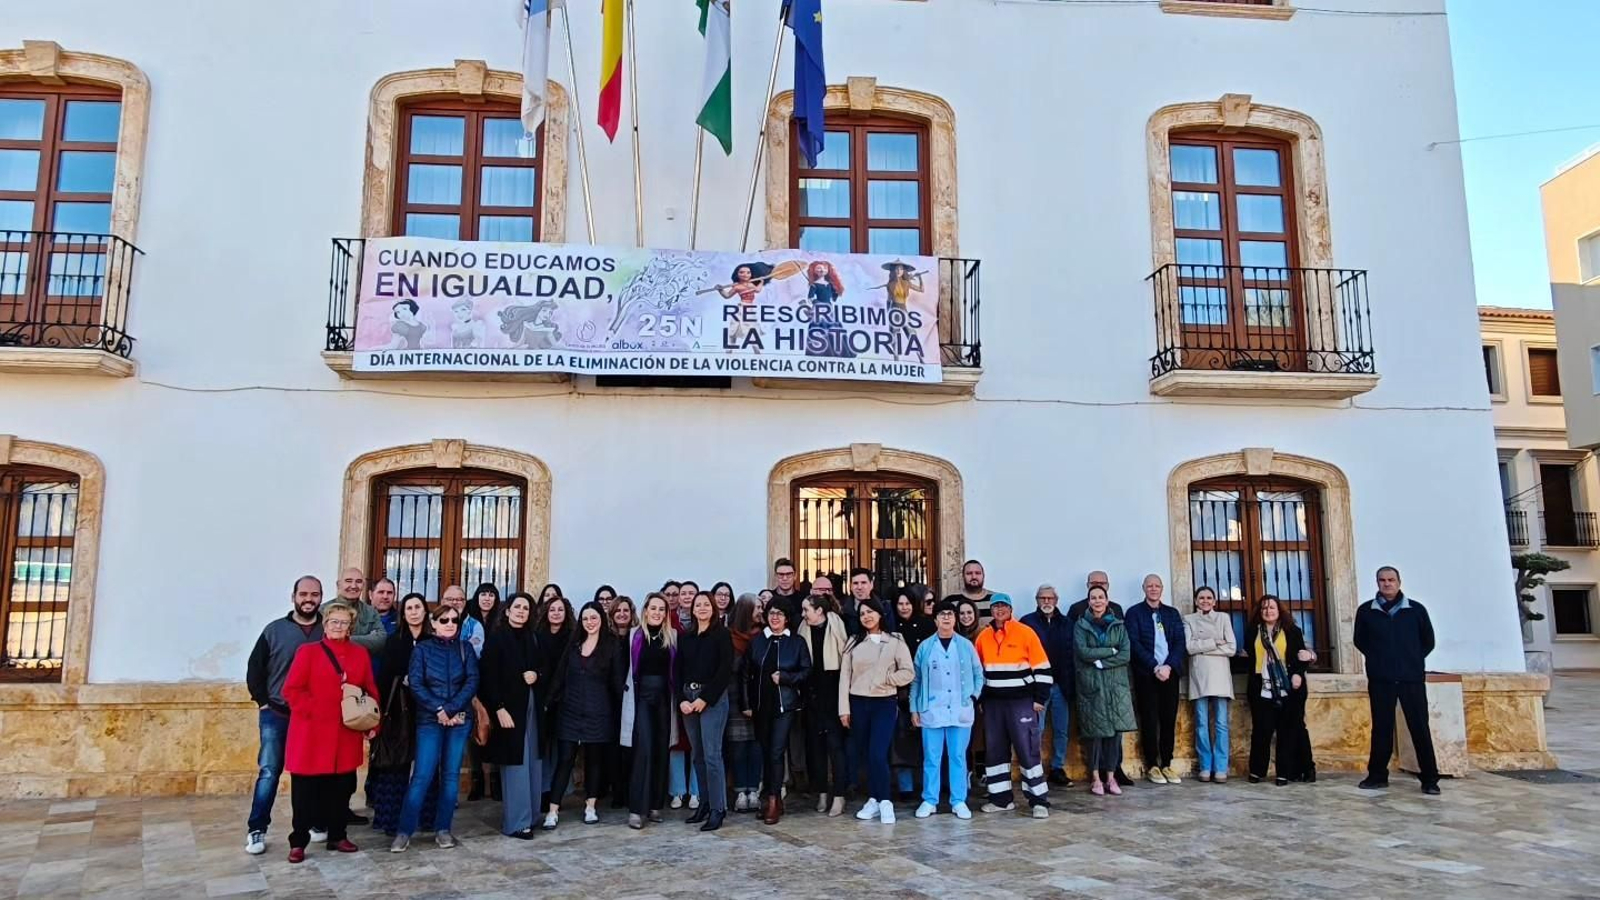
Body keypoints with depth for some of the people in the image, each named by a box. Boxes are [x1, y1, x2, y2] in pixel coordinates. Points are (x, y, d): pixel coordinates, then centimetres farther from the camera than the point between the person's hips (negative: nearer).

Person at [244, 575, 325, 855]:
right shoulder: (275, 630, 0)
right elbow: (254, 669, 3)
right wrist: (263, 702, -2)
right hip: (276, 715, -1)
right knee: (269, 771, -3)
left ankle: (316, 823, 23)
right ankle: (256, 830, 6)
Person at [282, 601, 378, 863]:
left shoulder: (361, 654, 10)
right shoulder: (307, 652, -1)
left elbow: (371, 692, 11)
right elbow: (291, 690, -7)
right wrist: (313, 710, -15)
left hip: (346, 735, 4)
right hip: (312, 735, -3)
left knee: (342, 788, 10)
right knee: (306, 790, 3)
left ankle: (337, 836, 24)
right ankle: (298, 842, 15)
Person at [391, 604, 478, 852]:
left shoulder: (465, 649, 7)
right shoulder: (422, 649, 2)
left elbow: (472, 682, -2)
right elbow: (415, 683, -6)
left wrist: (452, 709, -13)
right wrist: (438, 710, -14)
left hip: (460, 719, 2)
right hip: (429, 720, -2)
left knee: (451, 774, 4)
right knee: (422, 775, -7)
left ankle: (443, 829, 13)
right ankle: (404, 831, 2)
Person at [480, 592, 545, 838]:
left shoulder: (532, 639, 11)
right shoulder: (496, 638, -7)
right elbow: (488, 676, -13)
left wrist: (536, 674, -2)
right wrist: (499, 708, -19)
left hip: (531, 708, 6)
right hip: (508, 707, -6)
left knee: (532, 763, 7)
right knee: (515, 764, -5)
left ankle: (528, 817, 16)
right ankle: (515, 822, 2)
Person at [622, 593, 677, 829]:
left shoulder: (673, 636, 4)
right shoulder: (635, 635, -1)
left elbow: (676, 669, 8)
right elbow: (627, 668, 3)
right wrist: (627, 689, -2)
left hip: (664, 697, 3)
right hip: (641, 696, -3)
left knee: (661, 750, 6)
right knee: (644, 749, -9)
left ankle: (655, 805, 16)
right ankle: (637, 809, -6)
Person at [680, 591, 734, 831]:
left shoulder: (721, 635, -2)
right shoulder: (686, 637, 13)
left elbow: (725, 670, -9)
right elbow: (679, 670, 10)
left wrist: (705, 699, -12)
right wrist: (682, 700, -3)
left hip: (713, 699, -5)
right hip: (688, 698, 5)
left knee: (711, 755, -8)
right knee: (697, 755, 8)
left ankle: (717, 809, -4)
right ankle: (705, 803, 17)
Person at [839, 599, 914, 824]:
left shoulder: (895, 641, 0)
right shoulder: (854, 642, 7)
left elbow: (908, 672, 0)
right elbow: (844, 676, 4)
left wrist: (885, 679, -10)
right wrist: (844, 708, -1)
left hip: (885, 704, -3)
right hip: (858, 703, 3)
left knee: (878, 754, -12)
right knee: (863, 754, 7)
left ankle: (885, 801, 0)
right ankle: (874, 799, 18)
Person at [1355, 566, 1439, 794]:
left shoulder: (1416, 610, 2)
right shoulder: (1366, 611, 3)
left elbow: (1428, 640, 11)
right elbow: (1360, 640, 15)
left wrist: (1413, 659, 7)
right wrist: (1378, 658, 9)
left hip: (1412, 678, -1)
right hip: (1380, 679, 1)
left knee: (1420, 728, 0)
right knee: (1381, 728, 5)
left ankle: (1430, 779, 8)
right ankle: (1377, 775, 12)